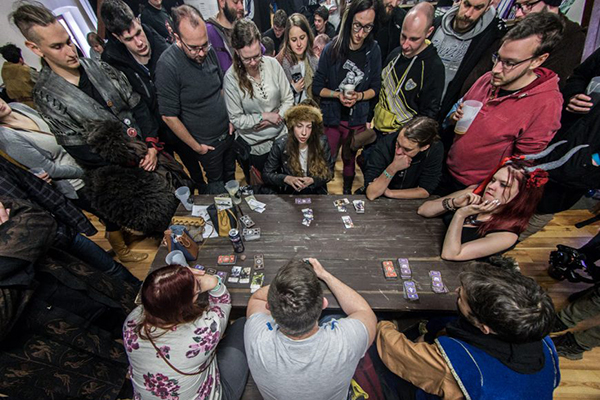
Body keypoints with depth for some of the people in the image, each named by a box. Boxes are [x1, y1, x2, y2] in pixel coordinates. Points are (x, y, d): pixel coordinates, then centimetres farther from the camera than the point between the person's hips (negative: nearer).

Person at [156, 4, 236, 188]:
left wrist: (231, 118, 3)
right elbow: (169, 116, -18)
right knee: (216, 182, 16)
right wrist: (196, 146, -11)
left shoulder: (209, 52, -4)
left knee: (231, 175, 23)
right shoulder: (167, 65, -22)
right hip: (207, 143, -5)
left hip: (228, 133, 5)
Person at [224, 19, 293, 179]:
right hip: (253, 146, -2)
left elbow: (288, 99, -2)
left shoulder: (272, 64, -9)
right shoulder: (232, 77, -15)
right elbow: (236, 119, -13)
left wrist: (277, 117, -18)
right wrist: (265, 116, -16)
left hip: (281, 137, 3)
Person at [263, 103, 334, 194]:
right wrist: (286, 179, -21)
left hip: (316, 194, 2)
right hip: (288, 194, -1)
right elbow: (266, 174, -4)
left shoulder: (321, 142, -11)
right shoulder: (280, 145, -13)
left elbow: (329, 172, 0)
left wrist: (312, 180, -17)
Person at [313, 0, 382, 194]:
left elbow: (375, 87, 1)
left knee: (350, 158, 18)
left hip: (357, 119, 2)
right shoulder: (332, 49, -10)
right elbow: (317, 87, -5)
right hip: (332, 116, -1)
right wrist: (337, 94, -21)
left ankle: (347, 190, 42)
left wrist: (359, 96, -18)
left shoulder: (373, 50, -5)